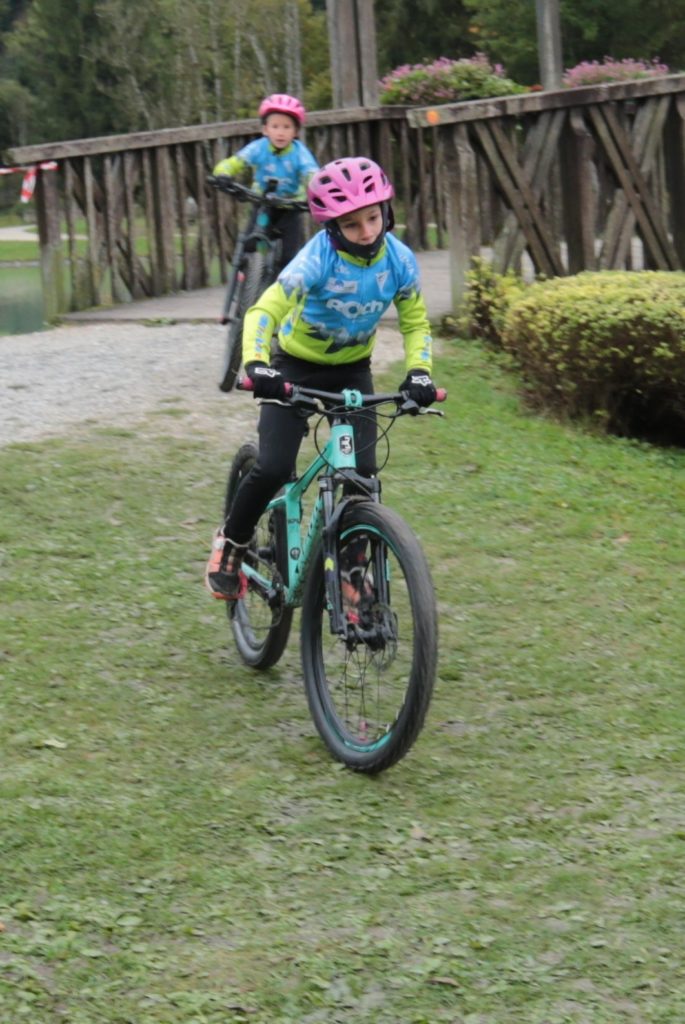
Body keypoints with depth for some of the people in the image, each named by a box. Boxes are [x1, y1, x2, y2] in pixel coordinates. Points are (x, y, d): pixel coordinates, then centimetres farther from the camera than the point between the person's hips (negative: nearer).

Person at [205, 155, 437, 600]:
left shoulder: (400, 260, -16)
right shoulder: (318, 259, -28)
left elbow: (416, 323, -4)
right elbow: (265, 311, -32)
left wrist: (419, 371, -23)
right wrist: (256, 363, -50)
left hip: (353, 369, 3)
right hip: (295, 367, -3)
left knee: (362, 472, -12)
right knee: (273, 469, -16)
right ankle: (231, 542, 12)